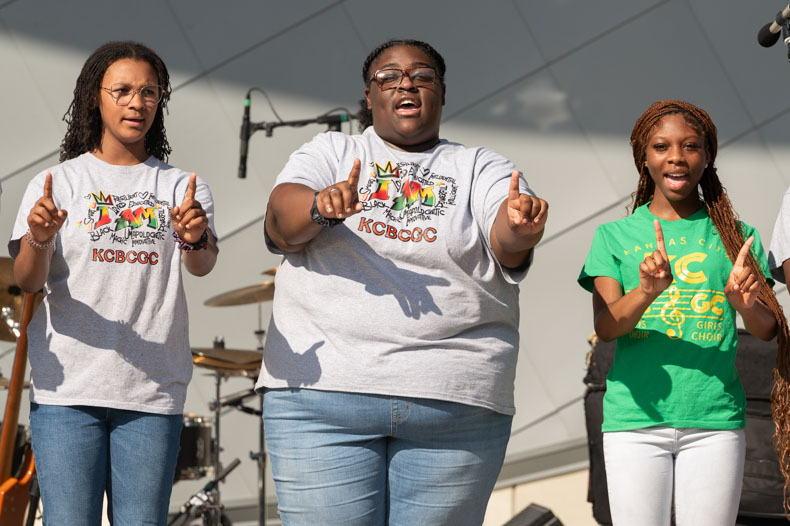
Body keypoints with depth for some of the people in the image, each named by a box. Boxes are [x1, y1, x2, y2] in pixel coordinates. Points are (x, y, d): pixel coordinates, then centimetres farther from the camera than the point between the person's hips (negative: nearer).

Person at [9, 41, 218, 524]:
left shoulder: (182, 187, 10)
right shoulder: (57, 183, 7)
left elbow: (203, 265, -6)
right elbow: (26, 282, -3)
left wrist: (197, 239, -30)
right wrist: (39, 240, -26)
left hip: (153, 393, 1)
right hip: (68, 390, -1)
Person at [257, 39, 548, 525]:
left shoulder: (482, 169, 14)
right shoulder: (329, 152, 15)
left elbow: (509, 249, -5)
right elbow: (282, 223, -4)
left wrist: (520, 226, -29)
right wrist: (321, 207, -27)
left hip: (457, 404, 1)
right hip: (322, 391, 0)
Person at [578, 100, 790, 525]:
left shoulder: (733, 236, 10)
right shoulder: (615, 236, 8)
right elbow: (605, 327, -4)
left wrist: (746, 303, -19)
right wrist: (648, 290, -24)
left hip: (714, 419, 1)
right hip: (635, 415, -1)